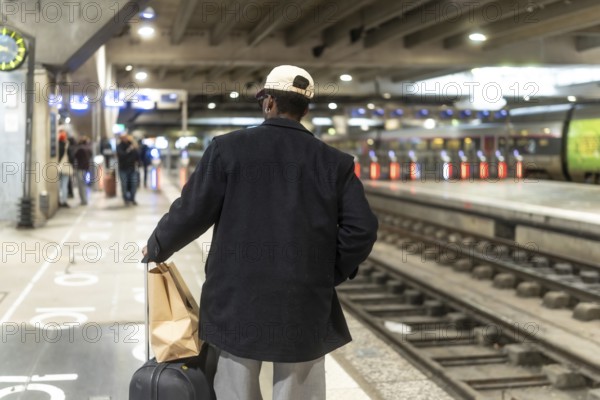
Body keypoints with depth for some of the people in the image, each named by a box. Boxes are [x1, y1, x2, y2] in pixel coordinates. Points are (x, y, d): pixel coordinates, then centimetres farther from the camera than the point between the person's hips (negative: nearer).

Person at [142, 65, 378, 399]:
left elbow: (191, 213, -3)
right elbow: (362, 229, -4)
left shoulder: (228, 148, -4)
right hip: (306, 303, 1)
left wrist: (156, 248, 14)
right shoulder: (335, 162, 1)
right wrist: (330, 274, 9)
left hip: (237, 300, 0)